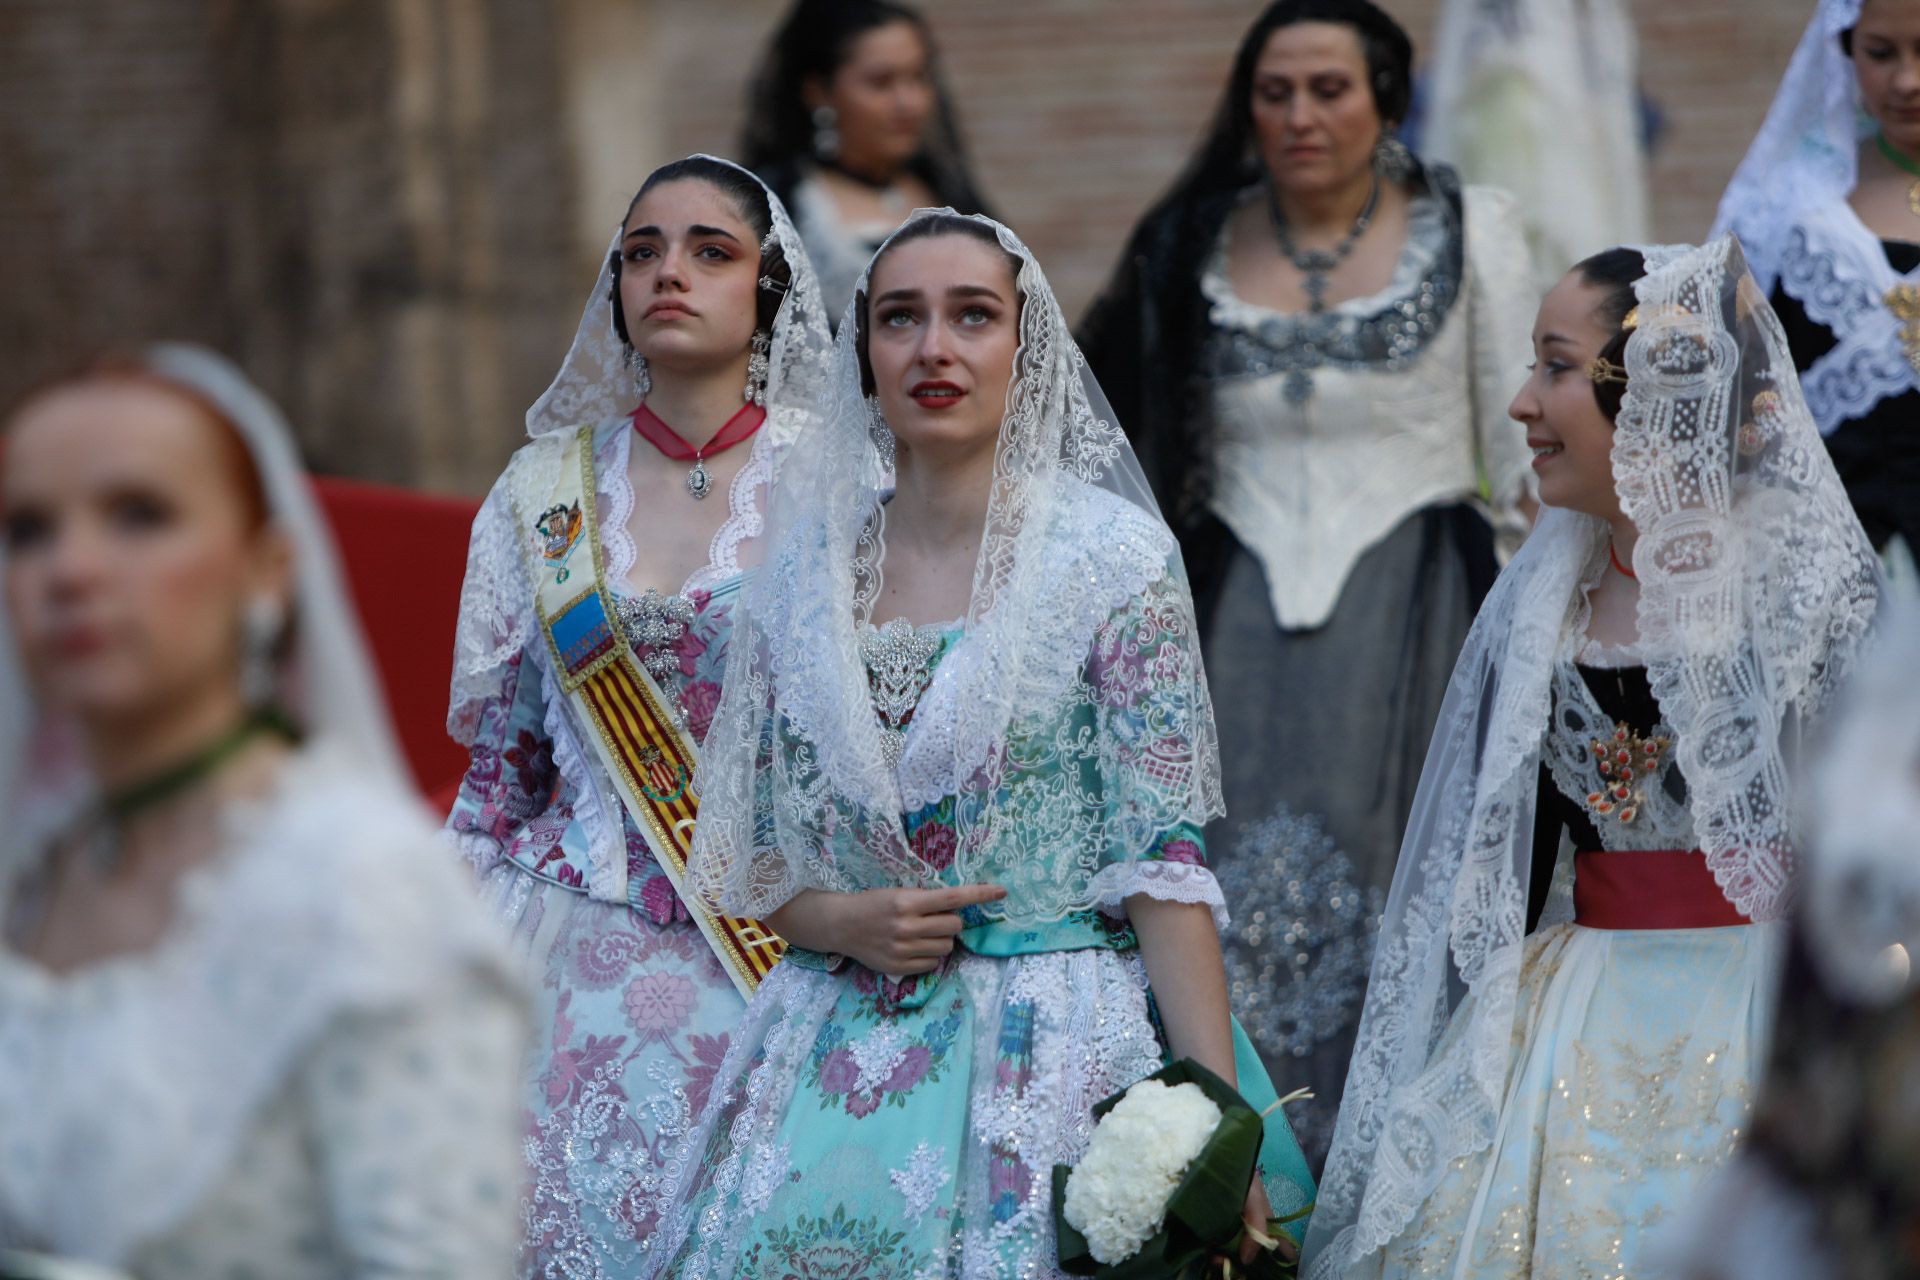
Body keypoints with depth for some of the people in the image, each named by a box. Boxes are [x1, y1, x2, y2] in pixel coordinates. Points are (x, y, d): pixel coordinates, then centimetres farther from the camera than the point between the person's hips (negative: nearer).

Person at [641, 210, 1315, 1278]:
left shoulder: (1114, 557, -3)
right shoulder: (804, 571, 8)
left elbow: (1163, 861, -7)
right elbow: (752, 863, 14)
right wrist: (844, 924, -8)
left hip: (1055, 1060, -3)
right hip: (836, 1058, 3)